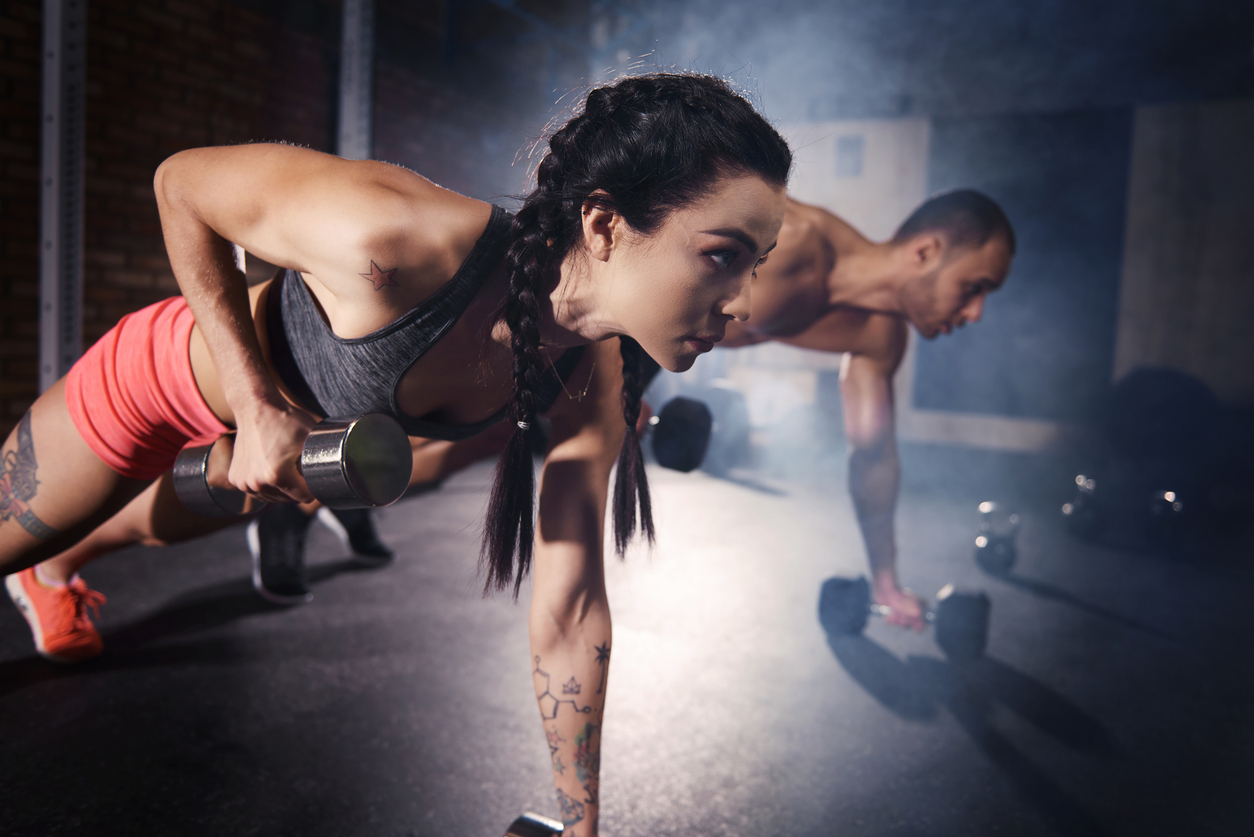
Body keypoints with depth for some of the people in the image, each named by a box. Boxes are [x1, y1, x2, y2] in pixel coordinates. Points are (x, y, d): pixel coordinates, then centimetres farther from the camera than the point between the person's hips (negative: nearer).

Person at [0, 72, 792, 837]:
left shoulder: (596, 391, -27)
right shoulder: (399, 236, -45)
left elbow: (569, 617, -18)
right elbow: (181, 181, -25)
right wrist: (258, 401, -32)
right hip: (154, 379, -5)